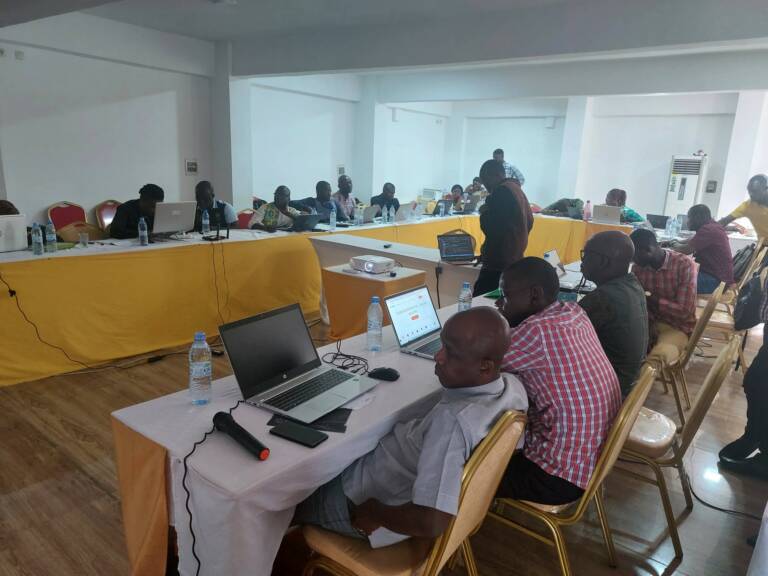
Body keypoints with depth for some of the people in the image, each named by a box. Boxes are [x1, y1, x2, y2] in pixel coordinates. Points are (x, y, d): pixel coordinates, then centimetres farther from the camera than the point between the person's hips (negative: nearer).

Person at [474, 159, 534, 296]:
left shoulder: (501, 191, -13)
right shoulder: (517, 189, 17)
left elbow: (490, 228, -18)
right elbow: (529, 222, 23)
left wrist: (484, 212, -1)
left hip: (498, 263, -10)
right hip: (515, 259, 10)